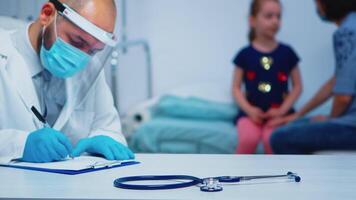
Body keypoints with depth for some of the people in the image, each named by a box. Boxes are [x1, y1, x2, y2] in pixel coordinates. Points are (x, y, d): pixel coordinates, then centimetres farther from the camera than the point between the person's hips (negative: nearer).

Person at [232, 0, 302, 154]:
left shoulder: (287, 53, 5)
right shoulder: (245, 54, 4)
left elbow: (297, 86, 8)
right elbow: (236, 88, 6)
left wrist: (282, 110, -5)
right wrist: (249, 109, -10)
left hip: (278, 111, 0)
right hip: (252, 111, 0)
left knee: (271, 138, -31)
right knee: (248, 139, -30)